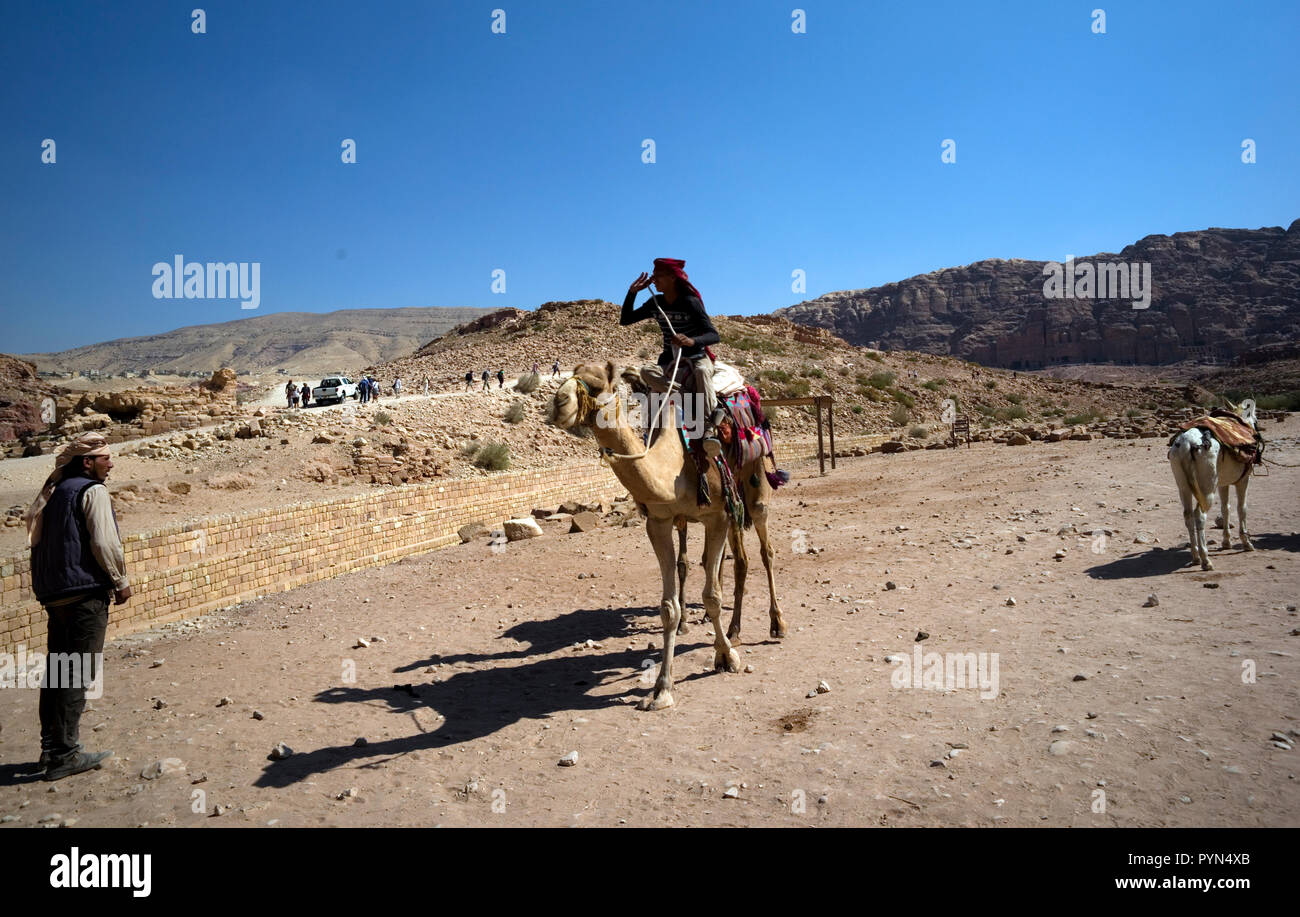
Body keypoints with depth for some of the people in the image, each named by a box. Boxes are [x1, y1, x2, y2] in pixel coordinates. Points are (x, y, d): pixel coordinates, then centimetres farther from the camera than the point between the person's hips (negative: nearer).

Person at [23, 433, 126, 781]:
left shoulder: (54, 492, 17)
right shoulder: (92, 491, -8)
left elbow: (41, 544, 18)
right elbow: (104, 543, -16)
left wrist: (45, 588, 21)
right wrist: (121, 582, -5)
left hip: (54, 594, 9)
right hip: (85, 593, -9)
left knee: (57, 670, 14)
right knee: (79, 673, -6)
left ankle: (51, 745, 21)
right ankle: (65, 754, -4)